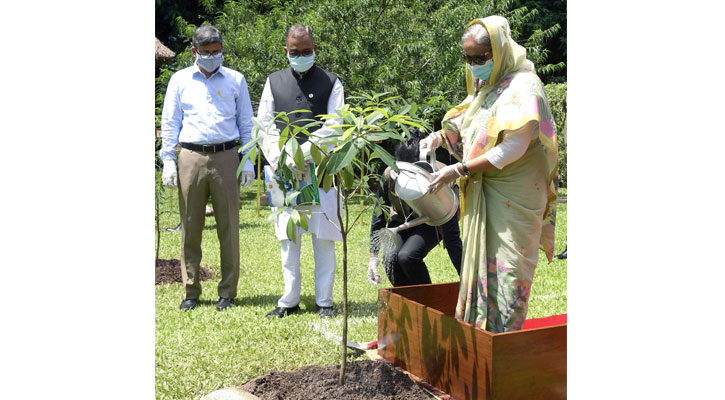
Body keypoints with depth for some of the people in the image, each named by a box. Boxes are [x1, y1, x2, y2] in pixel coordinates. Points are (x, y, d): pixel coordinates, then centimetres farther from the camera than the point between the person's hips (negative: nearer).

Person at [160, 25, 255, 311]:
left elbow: (245, 123, 12)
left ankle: (227, 292, 8)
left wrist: (248, 161, 5)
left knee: (228, 226, 0)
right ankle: (191, 290, 11)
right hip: (191, 158, 0)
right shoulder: (180, 80, 10)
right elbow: (169, 123, 10)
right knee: (190, 226, 2)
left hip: (226, 158, 0)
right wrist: (168, 161, 2)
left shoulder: (236, 80, 10)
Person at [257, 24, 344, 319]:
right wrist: (278, 159, -7)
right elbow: (263, 126, 9)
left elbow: (334, 127, -6)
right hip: (284, 172, 2)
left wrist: (301, 153, -17)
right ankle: (290, 301, 14)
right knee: (288, 238, 6)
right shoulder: (274, 81, 12)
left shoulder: (330, 83, 5)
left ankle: (324, 301, 10)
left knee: (324, 238, 1)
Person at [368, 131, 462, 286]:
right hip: (402, 219, 3)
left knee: (407, 256, -29)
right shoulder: (389, 175, -25)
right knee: (391, 260, -22)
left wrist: (464, 276, -31)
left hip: (432, 222, -3)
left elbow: (451, 233, -31)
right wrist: (373, 257, -12)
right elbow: (378, 216, -10)